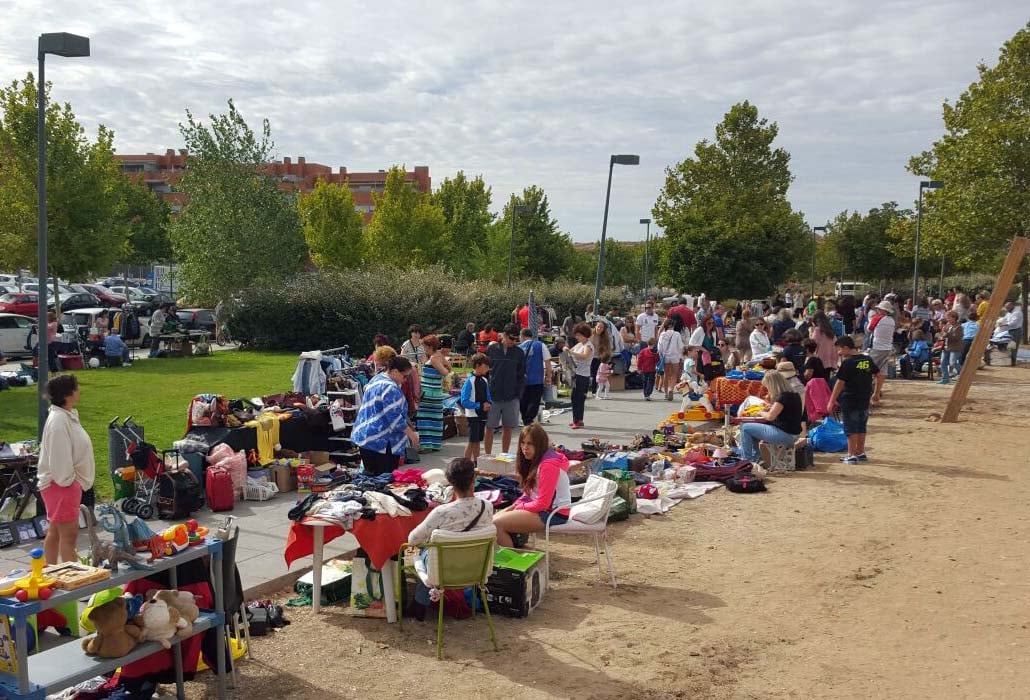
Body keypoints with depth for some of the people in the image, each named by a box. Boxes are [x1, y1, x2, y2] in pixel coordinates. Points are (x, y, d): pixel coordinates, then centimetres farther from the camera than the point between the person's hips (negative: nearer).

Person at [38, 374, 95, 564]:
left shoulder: (68, 415, 11)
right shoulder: (59, 420, -20)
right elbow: (59, 455, -22)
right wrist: (66, 481, -17)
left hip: (69, 481, 10)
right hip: (61, 483, -10)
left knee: (55, 531, 17)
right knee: (69, 533, -8)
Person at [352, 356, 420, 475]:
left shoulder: (376, 379, 14)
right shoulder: (390, 388, -18)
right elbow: (395, 417, -21)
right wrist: (411, 434, -12)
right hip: (381, 441, -10)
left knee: (370, 474, 11)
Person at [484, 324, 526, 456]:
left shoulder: (519, 353, 3)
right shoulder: (491, 350, 0)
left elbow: (521, 375, 7)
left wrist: (519, 394, -2)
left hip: (511, 397, 1)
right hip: (493, 396, -1)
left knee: (508, 428, 7)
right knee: (489, 427, 3)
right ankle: (488, 456, 13)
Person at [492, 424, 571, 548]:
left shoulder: (549, 464, -19)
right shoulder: (536, 460, 12)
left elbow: (543, 503, -21)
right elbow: (528, 493, 17)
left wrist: (519, 508, -7)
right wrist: (514, 506, 0)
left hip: (554, 514, -10)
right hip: (543, 509, 10)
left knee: (497, 524, -18)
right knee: (495, 517, 9)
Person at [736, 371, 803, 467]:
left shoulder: (783, 397, -19)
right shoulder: (794, 395, 10)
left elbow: (770, 416, -22)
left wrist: (761, 413, -3)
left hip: (784, 435, -10)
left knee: (745, 428, -2)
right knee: (754, 428, 28)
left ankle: (746, 461, 4)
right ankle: (756, 457, 30)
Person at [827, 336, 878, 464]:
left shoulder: (847, 363, -16)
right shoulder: (867, 360, 5)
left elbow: (840, 383, -16)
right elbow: (878, 376, 11)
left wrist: (831, 401, -12)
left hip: (850, 401, -7)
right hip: (865, 400, 7)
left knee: (851, 429, 1)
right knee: (861, 427, 17)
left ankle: (852, 455, 3)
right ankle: (861, 453, 24)